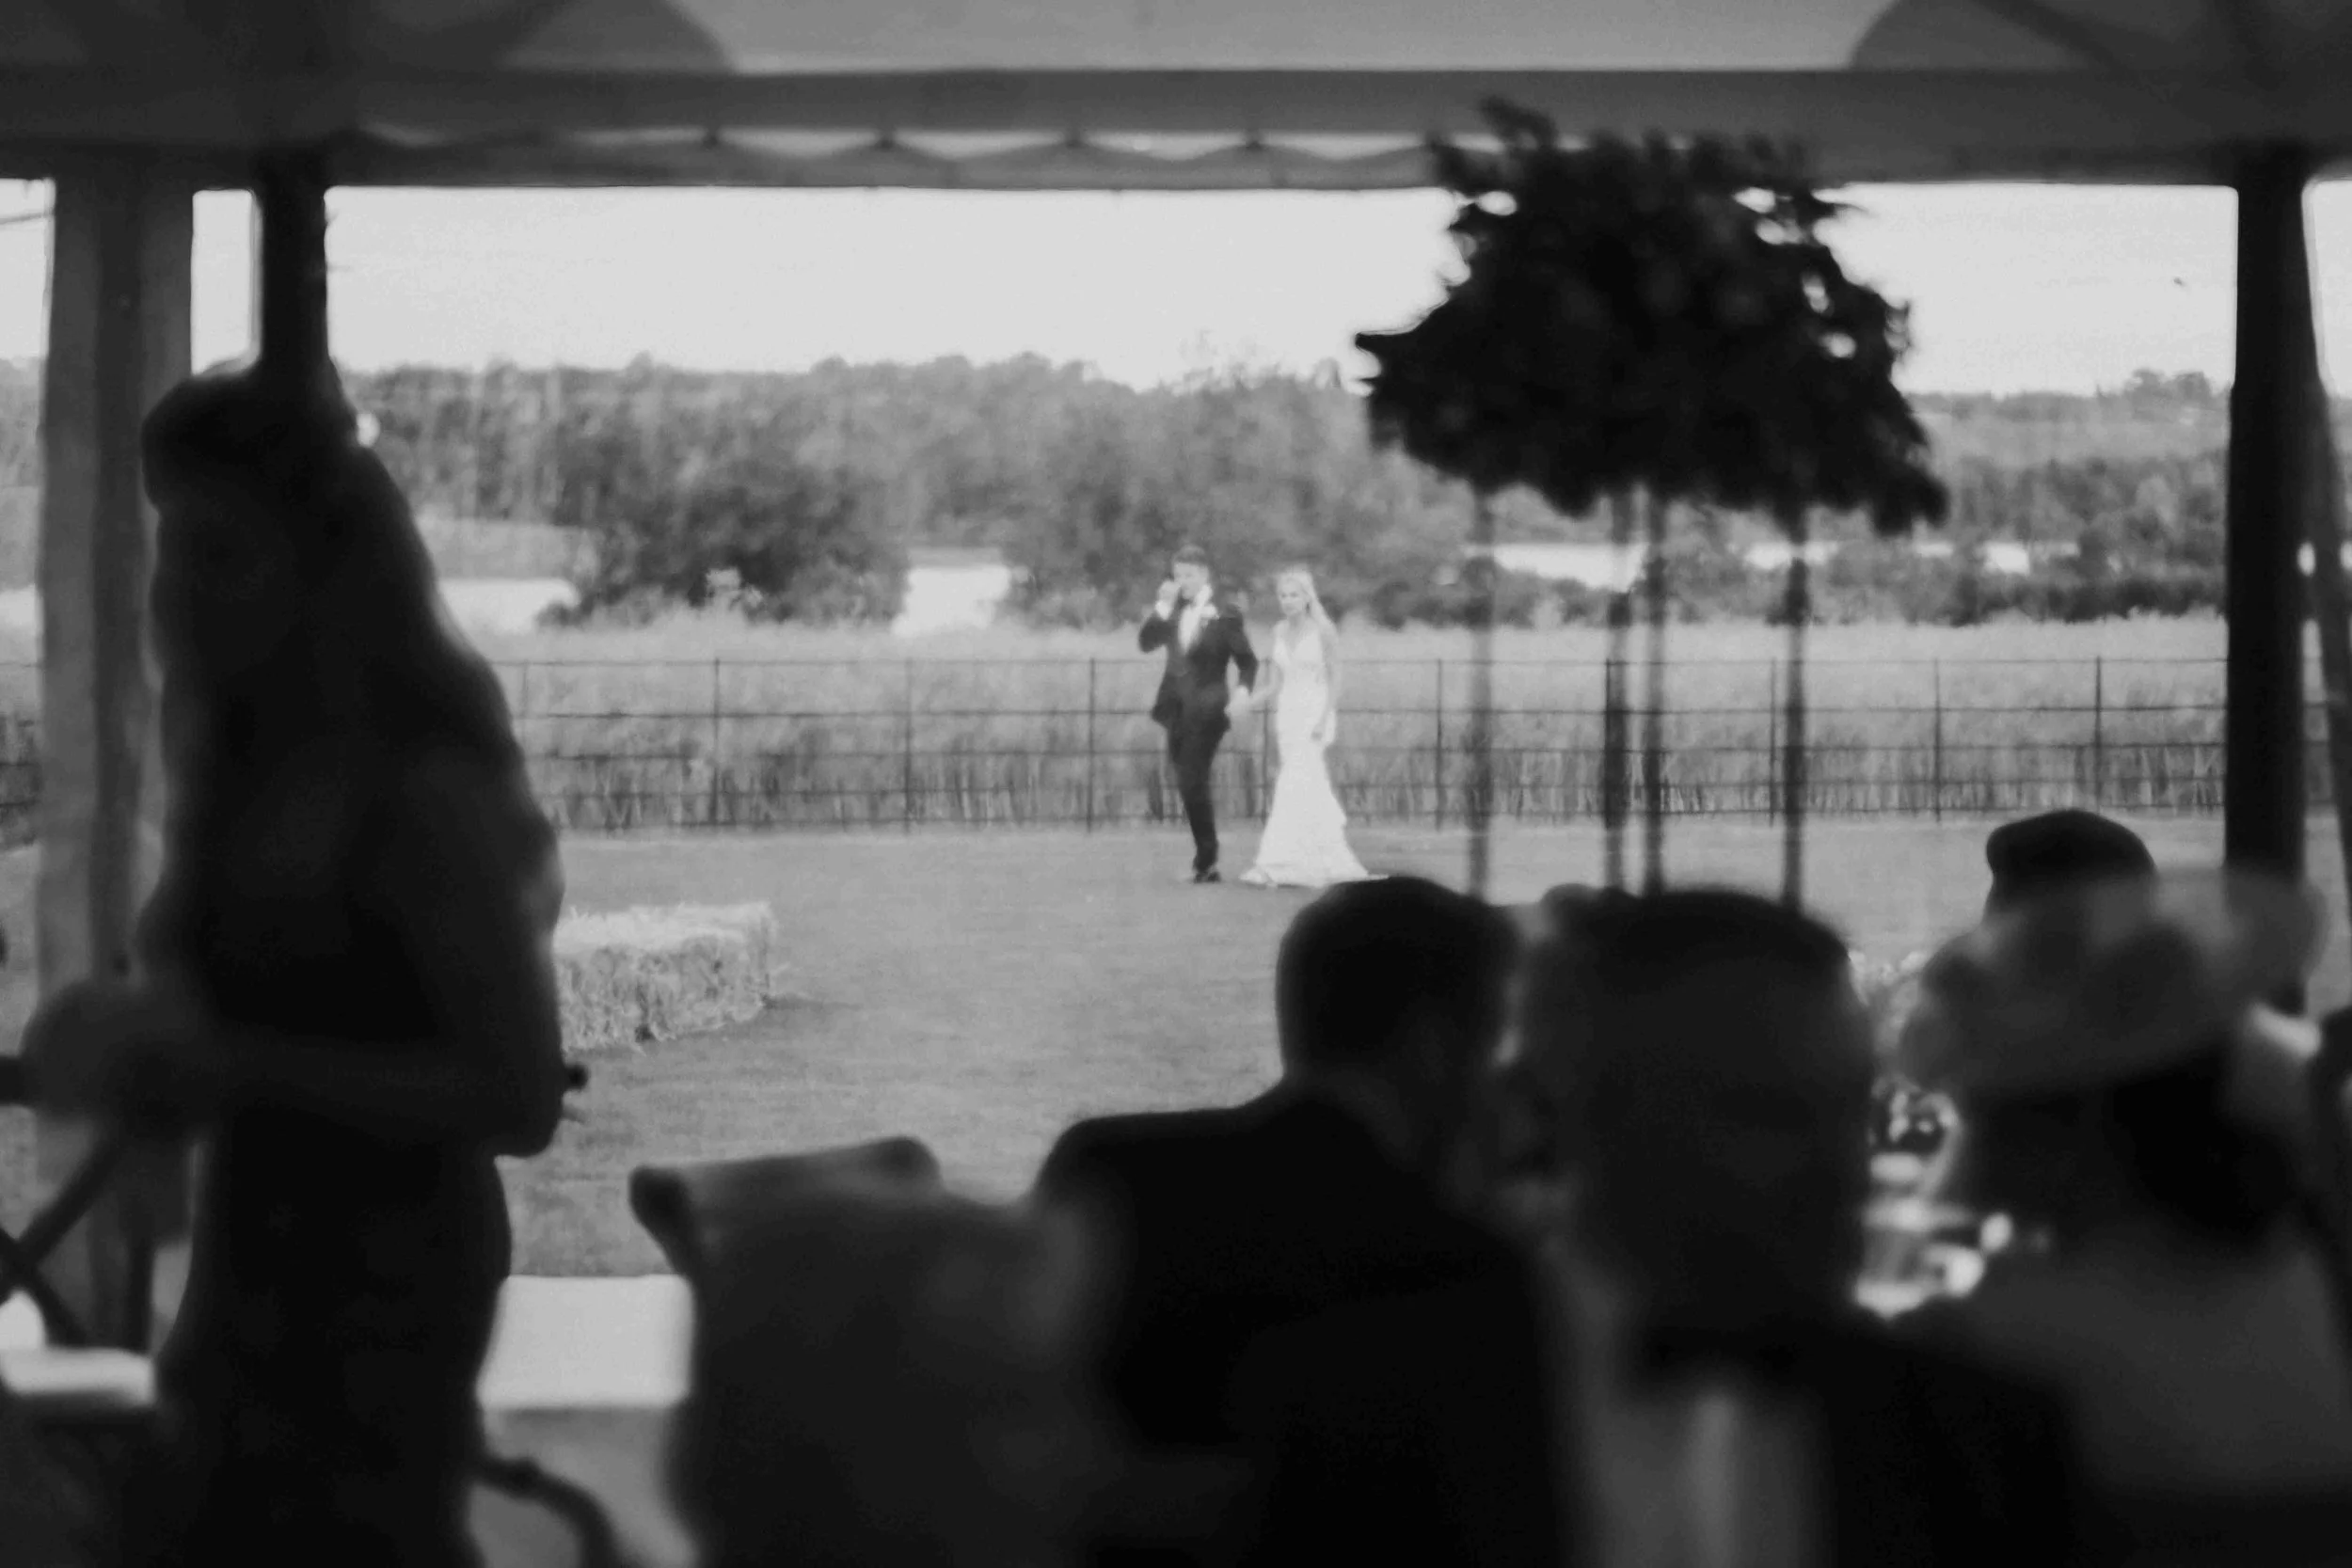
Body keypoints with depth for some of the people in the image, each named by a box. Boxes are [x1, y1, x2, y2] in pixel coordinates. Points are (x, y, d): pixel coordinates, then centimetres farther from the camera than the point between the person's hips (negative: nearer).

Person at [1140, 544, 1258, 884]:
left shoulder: (1225, 615, -6)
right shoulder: (1174, 611, 9)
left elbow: (1247, 661, -2)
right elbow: (1146, 643, 1)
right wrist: (1163, 607, -9)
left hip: (1206, 711, -6)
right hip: (1177, 709, 6)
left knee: (1193, 784, -11)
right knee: (1189, 786, 10)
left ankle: (1206, 862, -3)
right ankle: (1206, 862, 18)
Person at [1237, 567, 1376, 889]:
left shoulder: (1323, 631, -7)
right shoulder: (1280, 632, 10)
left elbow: (1334, 679, -7)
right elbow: (1279, 680, 15)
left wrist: (1324, 719, -17)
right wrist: (1251, 699, -1)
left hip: (1315, 713, -6)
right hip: (1288, 713, 6)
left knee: (1293, 785, -15)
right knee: (1313, 788, 7)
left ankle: (1275, 865, -16)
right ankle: (1334, 860, 15)